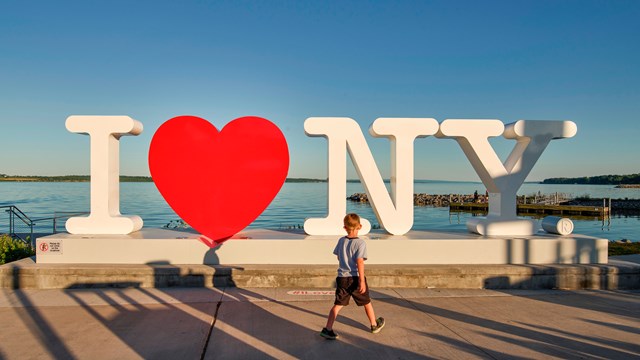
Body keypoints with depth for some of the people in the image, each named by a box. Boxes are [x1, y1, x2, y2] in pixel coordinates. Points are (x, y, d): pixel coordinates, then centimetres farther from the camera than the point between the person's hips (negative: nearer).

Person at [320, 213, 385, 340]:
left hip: (342, 277, 4)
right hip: (355, 278, -3)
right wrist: (362, 281, -18)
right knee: (367, 302, 17)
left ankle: (328, 329, -6)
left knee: (338, 304, 4)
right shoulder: (360, 243, -14)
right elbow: (360, 262, -19)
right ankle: (374, 325, 35)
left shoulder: (341, 241, 2)